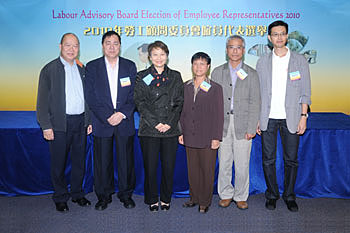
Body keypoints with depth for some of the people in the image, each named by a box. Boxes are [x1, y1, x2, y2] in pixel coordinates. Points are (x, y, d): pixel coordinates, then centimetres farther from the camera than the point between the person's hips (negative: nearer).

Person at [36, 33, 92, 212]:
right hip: (60, 124, -4)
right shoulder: (49, 69, -3)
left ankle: (77, 194, 30)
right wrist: (46, 126, -11)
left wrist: (89, 120, 10)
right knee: (58, 163, 6)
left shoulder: (82, 69, 11)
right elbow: (42, 101, -5)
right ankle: (60, 198, 23)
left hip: (81, 123, 4)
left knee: (79, 161, 13)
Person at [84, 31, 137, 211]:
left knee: (126, 160, 7)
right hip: (102, 123, 0)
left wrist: (123, 114, -11)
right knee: (102, 161, 7)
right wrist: (107, 117, -11)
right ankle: (103, 196, 24)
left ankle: (126, 194, 25)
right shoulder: (92, 67, 4)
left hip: (125, 122, 1)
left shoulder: (130, 66, 7)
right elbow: (90, 97, -3)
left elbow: (134, 95, 2)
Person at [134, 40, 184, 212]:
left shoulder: (175, 76, 11)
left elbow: (179, 102, 5)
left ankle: (166, 199, 24)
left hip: (170, 129, 1)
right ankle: (152, 199, 22)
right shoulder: (142, 77, 7)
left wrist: (169, 122, -8)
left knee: (169, 167, 6)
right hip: (149, 129, -1)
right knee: (150, 167, 4)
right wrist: (155, 123, -11)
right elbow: (140, 102, -2)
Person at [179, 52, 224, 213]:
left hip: (207, 139, -4)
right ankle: (194, 198, 30)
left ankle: (205, 202, 21)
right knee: (192, 170, 13)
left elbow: (219, 115, -4)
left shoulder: (215, 88, -3)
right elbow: (182, 111, 12)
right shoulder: (186, 87, 9)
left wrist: (216, 138, -8)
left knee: (207, 171, 6)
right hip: (190, 137, 4)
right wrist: (181, 132, 8)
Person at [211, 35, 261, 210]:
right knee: (224, 162, 7)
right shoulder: (217, 72, 9)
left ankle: (241, 196, 22)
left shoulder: (251, 74, 5)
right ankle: (226, 194, 24)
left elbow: (255, 103, 1)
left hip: (243, 125, -1)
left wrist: (251, 128, -6)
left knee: (242, 164, 5)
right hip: (222, 125, 1)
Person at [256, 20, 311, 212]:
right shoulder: (262, 62, 7)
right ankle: (272, 195, 22)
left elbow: (305, 92, 4)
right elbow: (258, 93, 7)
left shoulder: (300, 61, 4)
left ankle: (289, 196, 23)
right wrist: (257, 119, 2)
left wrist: (303, 116, -4)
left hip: (291, 118, 0)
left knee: (291, 160, 7)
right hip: (268, 118, 1)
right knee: (268, 160, 6)